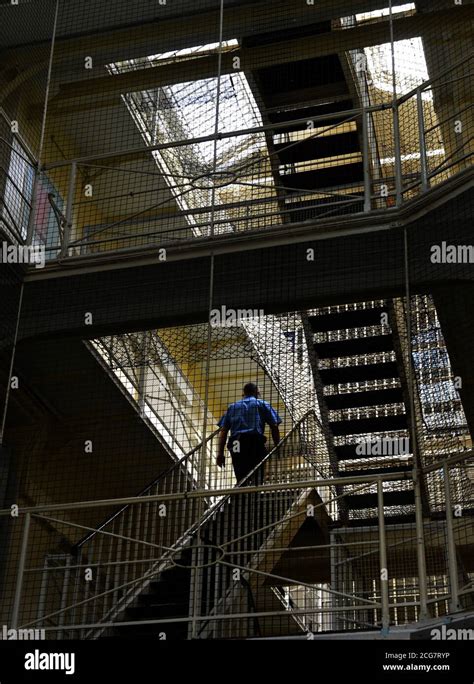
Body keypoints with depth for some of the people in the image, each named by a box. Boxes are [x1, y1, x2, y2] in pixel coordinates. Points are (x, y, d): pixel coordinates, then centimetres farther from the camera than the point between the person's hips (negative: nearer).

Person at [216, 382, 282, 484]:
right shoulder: (263, 404, 18)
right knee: (257, 479, -7)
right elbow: (274, 426, 5)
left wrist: (220, 453, 10)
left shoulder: (232, 407, 26)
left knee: (241, 480, 3)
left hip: (236, 446, 3)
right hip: (255, 442, -3)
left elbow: (223, 431, 14)